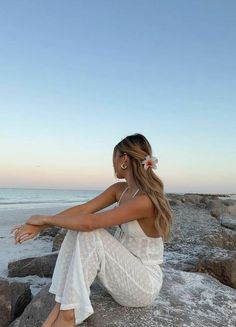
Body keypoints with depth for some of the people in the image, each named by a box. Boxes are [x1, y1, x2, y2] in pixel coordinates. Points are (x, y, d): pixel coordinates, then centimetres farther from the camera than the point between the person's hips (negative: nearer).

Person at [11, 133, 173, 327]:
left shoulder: (145, 200, -27)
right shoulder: (119, 189, 0)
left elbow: (89, 222, -31)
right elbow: (82, 209, -6)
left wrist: (46, 218, -17)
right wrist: (40, 226, -15)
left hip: (145, 283, -7)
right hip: (123, 269, 7)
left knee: (87, 232, -26)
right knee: (77, 229, -14)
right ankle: (61, 305, -11)